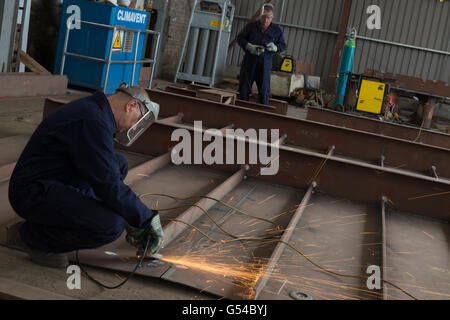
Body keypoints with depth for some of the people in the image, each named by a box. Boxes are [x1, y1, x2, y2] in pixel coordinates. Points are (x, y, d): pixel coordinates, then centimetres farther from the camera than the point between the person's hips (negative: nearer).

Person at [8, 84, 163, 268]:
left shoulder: (92, 110, 11)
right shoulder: (92, 121, -22)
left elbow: (107, 173, 19)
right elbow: (110, 188, -24)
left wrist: (132, 220, 18)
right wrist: (148, 219, -11)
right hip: (34, 193, -11)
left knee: (119, 165, 13)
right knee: (111, 225, -26)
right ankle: (34, 236, -5)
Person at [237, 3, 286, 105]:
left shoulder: (277, 31, 6)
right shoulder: (251, 26, 3)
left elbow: (283, 46, 11)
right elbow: (240, 38, 4)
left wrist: (274, 47, -12)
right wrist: (249, 46, -13)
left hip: (265, 63, 0)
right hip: (249, 61, 0)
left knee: (264, 90, -2)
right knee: (244, 87, 5)